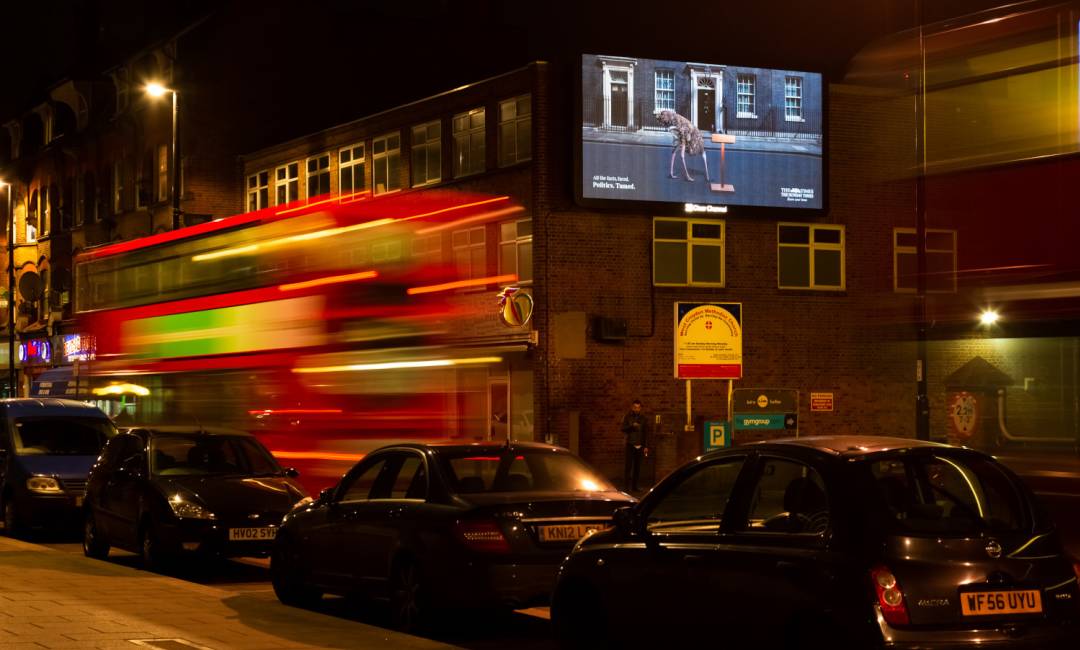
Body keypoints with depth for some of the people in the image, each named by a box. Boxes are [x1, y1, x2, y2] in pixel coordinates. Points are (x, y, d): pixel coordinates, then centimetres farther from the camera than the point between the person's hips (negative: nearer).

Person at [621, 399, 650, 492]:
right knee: (629, 465, -10)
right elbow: (623, 428, -4)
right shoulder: (627, 417, 5)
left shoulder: (644, 418, 9)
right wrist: (632, 426, -21)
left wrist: (646, 446, 5)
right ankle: (627, 486, -10)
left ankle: (634, 486, 8)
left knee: (637, 466, 3)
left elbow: (646, 433, 10)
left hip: (640, 445, 2)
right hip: (630, 444, -2)